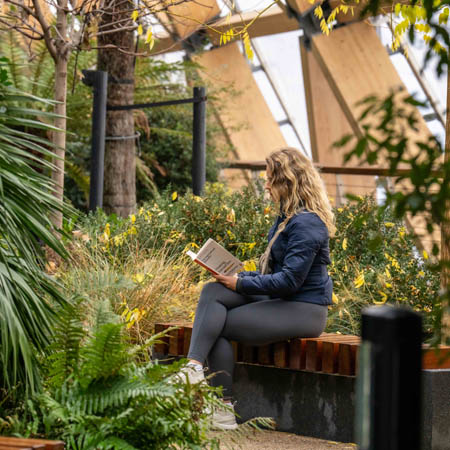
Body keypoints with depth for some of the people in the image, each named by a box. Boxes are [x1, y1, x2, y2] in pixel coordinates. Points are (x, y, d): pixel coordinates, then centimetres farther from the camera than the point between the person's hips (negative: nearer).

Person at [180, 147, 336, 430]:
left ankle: (224, 412, -11)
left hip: (303, 311, -10)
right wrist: (236, 277, 8)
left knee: (216, 326, -13)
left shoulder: (306, 223, -18)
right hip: (281, 301, 10)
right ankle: (194, 365, -27)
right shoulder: (289, 217, 16)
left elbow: (291, 280, -24)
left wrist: (242, 283, -15)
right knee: (213, 292, -10)